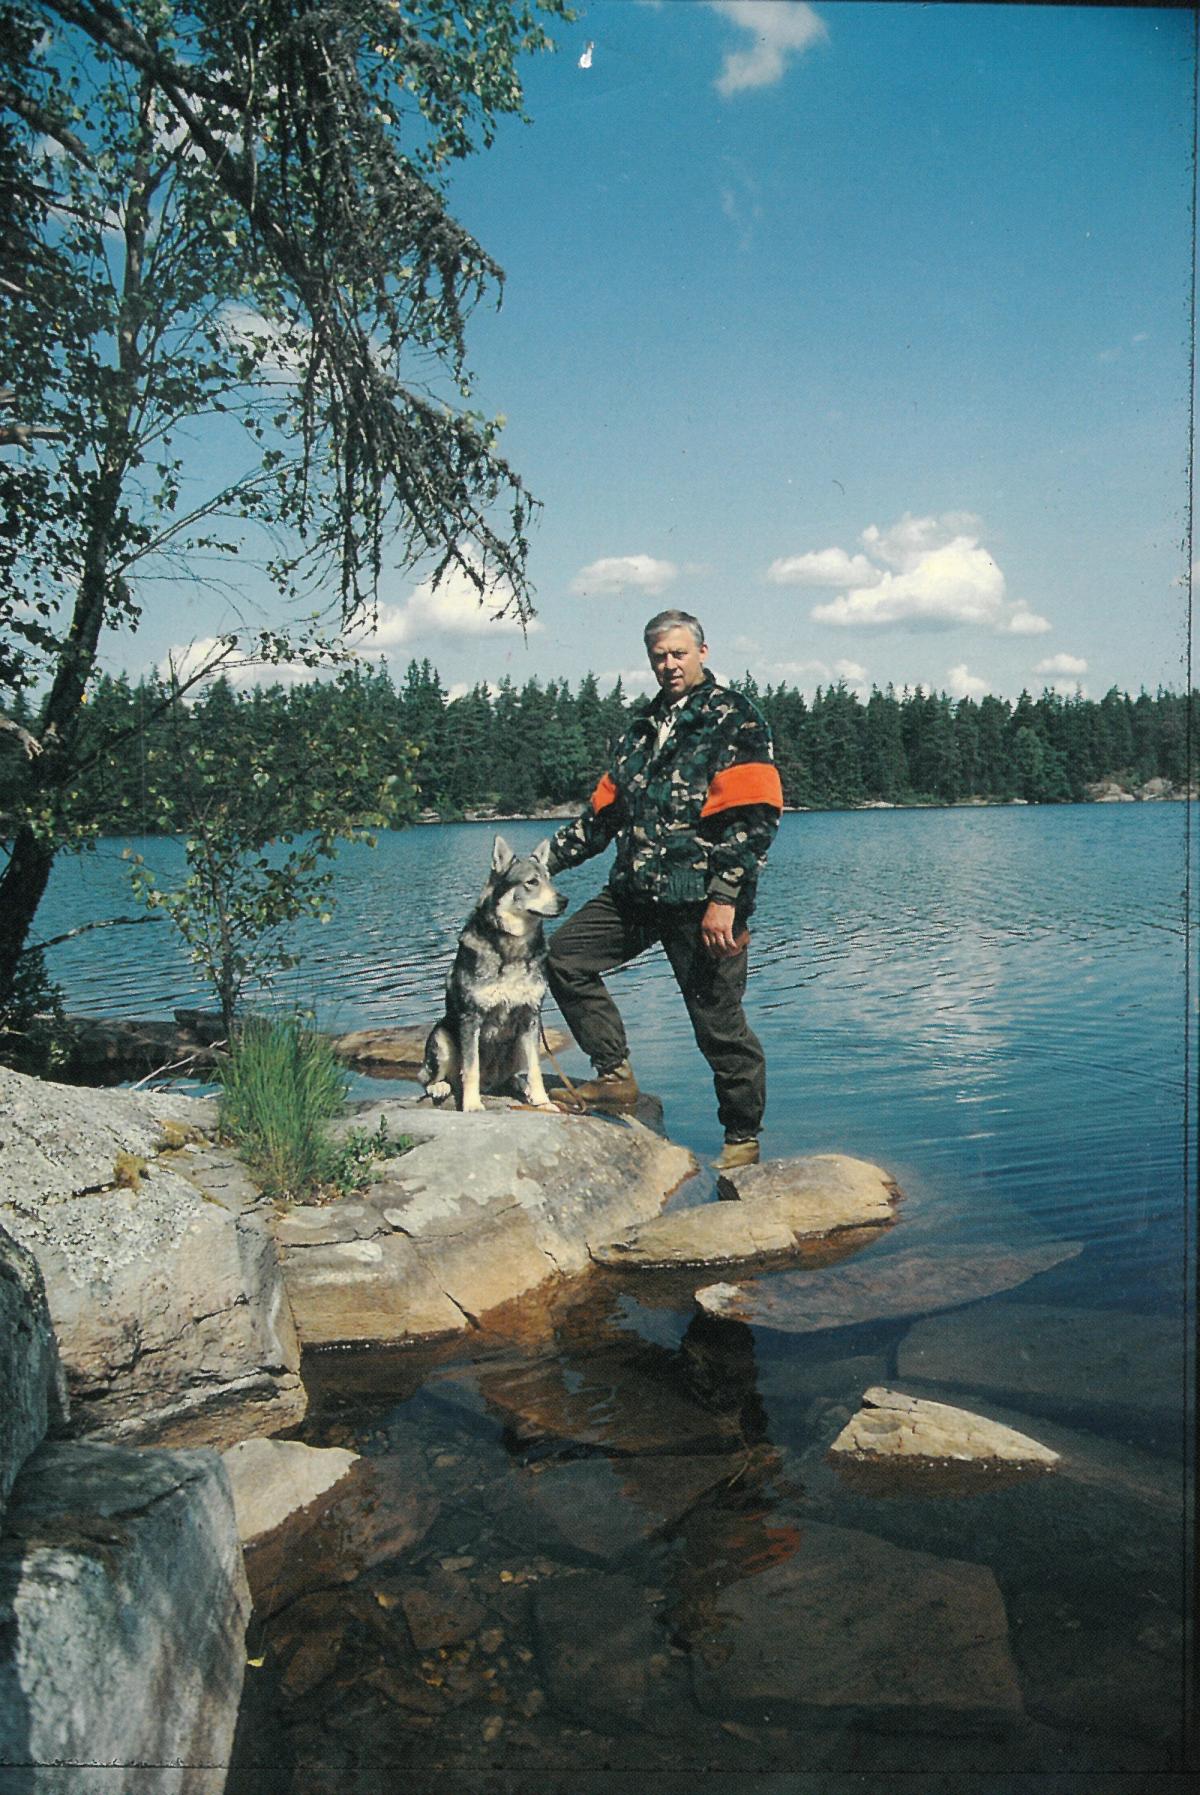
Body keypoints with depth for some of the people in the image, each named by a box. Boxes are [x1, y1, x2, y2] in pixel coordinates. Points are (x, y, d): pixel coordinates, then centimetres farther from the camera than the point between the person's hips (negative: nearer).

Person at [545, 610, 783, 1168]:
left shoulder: (735, 720, -4)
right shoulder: (643, 724, 19)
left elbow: (752, 818, -13)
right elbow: (606, 809, 23)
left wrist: (724, 898, -21)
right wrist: (548, 858, 17)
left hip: (700, 898, -7)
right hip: (635, 891, 7)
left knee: (718, 1020, -2)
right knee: (565, 955, 4)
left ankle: (743, 1137, 16)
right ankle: (615, 1075, 12)